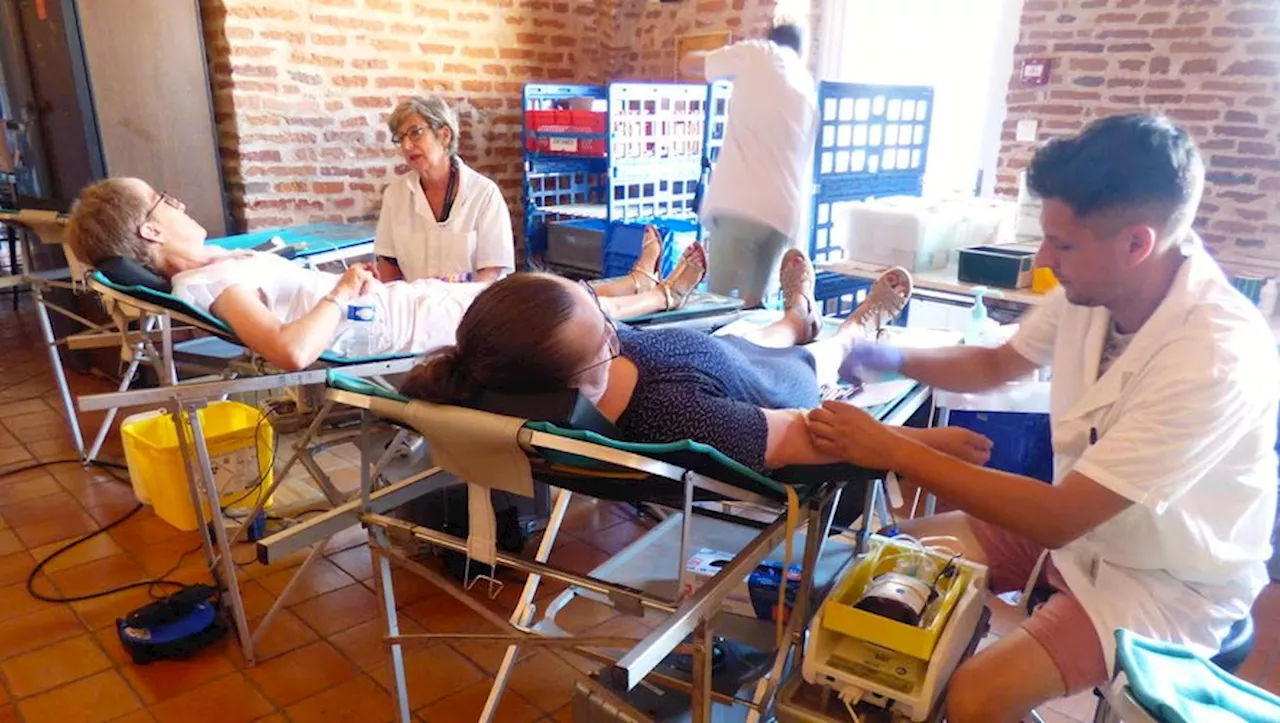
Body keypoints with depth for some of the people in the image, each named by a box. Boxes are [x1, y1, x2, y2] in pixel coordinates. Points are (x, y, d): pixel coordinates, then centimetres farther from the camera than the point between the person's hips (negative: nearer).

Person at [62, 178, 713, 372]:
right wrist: (344, 290, -26)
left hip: (399, 298, 9)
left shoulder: (209, 263, 5)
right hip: (410, 323, -9)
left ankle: (639, 283, 42)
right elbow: (293, 351, -40)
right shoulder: (213, 282, -25)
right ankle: (664, 294, 31)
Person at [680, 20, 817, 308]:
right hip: (785, 213, 5)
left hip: (738, 204, -5)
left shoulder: (758, 53, 11)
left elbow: (688, 63, 22)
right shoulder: (809, 90, 26)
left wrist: (737, 63, 38)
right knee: (754, 305, 11)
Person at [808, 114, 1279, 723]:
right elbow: (997, 364, 9)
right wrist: (893, 359, -8)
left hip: (1169, 583, -7)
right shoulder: (1096, 287, -11)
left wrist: (890, 449, -30)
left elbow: (1057, 518, -32)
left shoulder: (1217, 358, -32)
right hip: (1080, 524, 7)